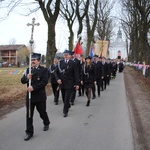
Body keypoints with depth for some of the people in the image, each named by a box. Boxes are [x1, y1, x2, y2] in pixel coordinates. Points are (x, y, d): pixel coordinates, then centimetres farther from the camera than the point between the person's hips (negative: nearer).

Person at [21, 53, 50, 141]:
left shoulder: (44, 70, -6)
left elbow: (44, 82, -17)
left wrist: (33, 87, -24)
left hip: (40, 96, -4)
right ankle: (29, 132, 15)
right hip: (29, 95, 4)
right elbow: (22, 81, 7)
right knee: (29, 114, 5)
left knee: (42, 112, 13)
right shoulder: (28, 70, 9)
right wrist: (26, 78, -16)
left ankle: (46, 123, 42)